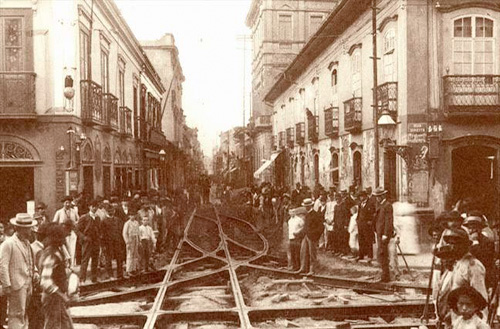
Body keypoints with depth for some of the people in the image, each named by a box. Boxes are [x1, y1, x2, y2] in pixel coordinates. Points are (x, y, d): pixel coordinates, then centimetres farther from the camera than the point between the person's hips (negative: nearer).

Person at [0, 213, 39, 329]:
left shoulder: (27, 243, 15)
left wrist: (35, 272, 6)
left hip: (28, 284, 8)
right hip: (17, 285, -8)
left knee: (24, 315, 14)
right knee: (17, 315, -4)